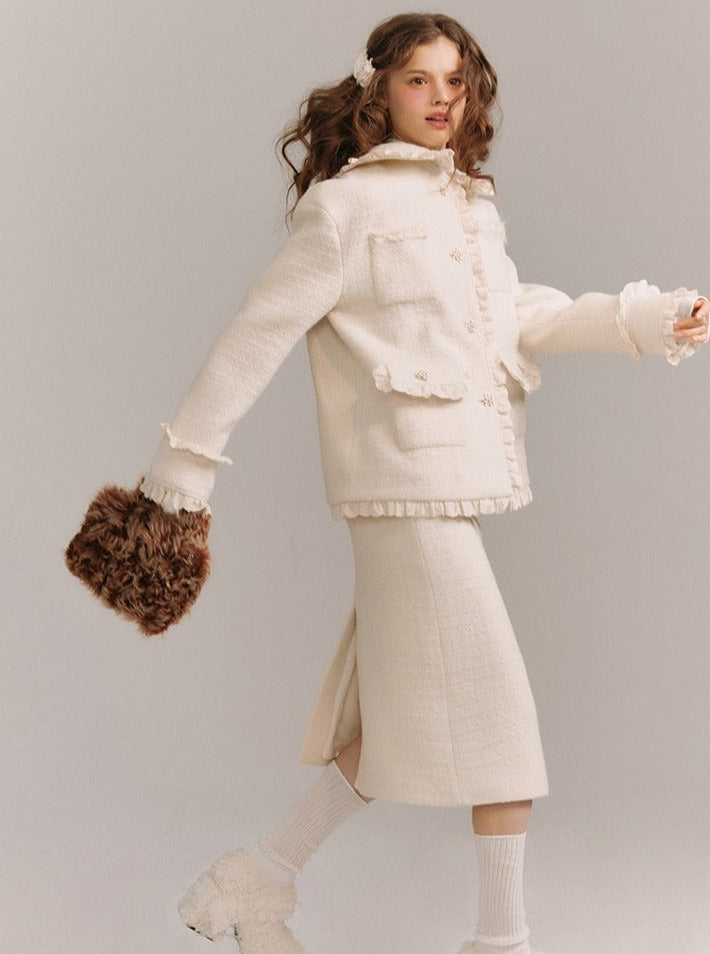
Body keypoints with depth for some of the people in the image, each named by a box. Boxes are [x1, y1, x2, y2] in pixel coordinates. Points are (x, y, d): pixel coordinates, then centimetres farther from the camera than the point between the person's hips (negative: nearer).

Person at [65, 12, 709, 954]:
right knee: (494, 709, -4)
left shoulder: (470, 206, 17)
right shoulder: (347, 205, -7)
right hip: (408, 481, -8)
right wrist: (185, 461, -7)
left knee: (401, 720, 14)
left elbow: (517, 315, 16)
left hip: (461, 480, 9)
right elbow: (261, 329, -8)